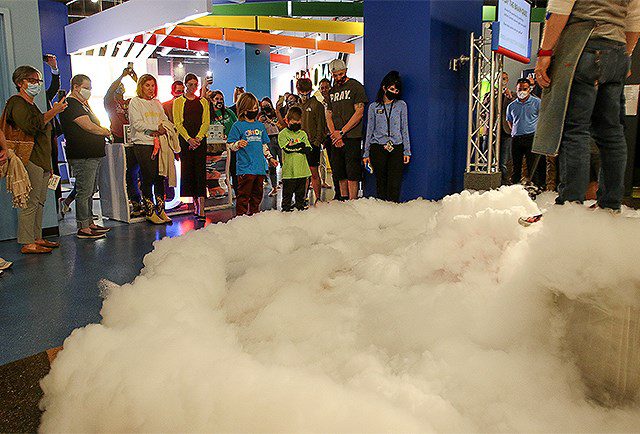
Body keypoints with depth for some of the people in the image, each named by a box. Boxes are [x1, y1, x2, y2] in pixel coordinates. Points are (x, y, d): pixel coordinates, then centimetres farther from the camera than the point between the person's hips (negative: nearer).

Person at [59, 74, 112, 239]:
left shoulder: (82, 104, 22)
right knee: (84, 192, -7)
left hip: (93, 155, 10)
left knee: (90, 191, 14)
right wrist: (105, 132, -3)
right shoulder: (71, 105, -10)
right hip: (83, 156, -10)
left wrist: (88, 107, 7)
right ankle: (83, 228, -2)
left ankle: (90, 223, 22)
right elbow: (88, 126, -18)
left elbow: (97, 123, 18)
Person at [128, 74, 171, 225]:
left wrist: (161, 130, -6)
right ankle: (149, 212, 3)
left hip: (159, 143, 5)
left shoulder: (157, 103, 19)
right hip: (143, 144, -5)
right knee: (148, 178, -4)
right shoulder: (135, 102, 2)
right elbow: (137, 124, -9)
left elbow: (165, 120, 14)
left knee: (160, 177, 4)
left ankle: (161, 210, 11)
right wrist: (157, 127, -11)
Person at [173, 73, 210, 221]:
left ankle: (201, 209, -13)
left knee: (200, 171, -8)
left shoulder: (203, 101, 13)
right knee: (188, 171, 0)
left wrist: (198, 138, -10)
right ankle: (195, 205, 11)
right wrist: (189, 139, -13)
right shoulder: (178, 102, 8)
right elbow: (177, 123, 0)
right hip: (185, 140, 0)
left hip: (200, 140, 0)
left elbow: (206, 122, 5)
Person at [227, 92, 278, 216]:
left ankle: (254, 214, 25)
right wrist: (238, 144, -24)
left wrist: (270, 158, 21)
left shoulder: (260, 125, 16)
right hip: (245, 167, -6)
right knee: (244, 194, -6)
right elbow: (230, 144, -5)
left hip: (260, 167, 6)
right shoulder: (238, 126, -3)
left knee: (257, 193, 13)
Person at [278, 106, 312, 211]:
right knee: (288, 190, 2)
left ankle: (300, 204, 27)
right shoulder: (283, 134, -1)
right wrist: (301, 145, -12)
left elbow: (308, 149, 1)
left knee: (301, 190, 14)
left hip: (302, 168, 4)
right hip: (289, 169, -4)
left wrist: (293, 147, -13)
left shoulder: (303, 134, 11)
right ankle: (286, 206, 13)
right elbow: (287, 148, -15)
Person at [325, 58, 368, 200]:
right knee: (339, 172, 7)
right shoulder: (332, 91, 18)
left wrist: (341, 132, -11)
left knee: (352, 173, -7)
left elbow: (359, 113, -9)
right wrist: (333, 133, -3)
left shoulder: (356, 86, -1)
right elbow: (329, 115, 14)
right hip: (336, 139, 6)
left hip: (352, 137, -6)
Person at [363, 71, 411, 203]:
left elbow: (404, 129, 11)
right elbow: (369, 131, 11)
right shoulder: (374, 107, 9)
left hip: (396, 148, 0)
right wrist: (366, 153, 8)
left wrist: (407, 151, 5)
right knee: (381, 182, 2)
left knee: (394, 184, -8)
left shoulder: (401, 105, 10)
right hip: (378, 148, 0)